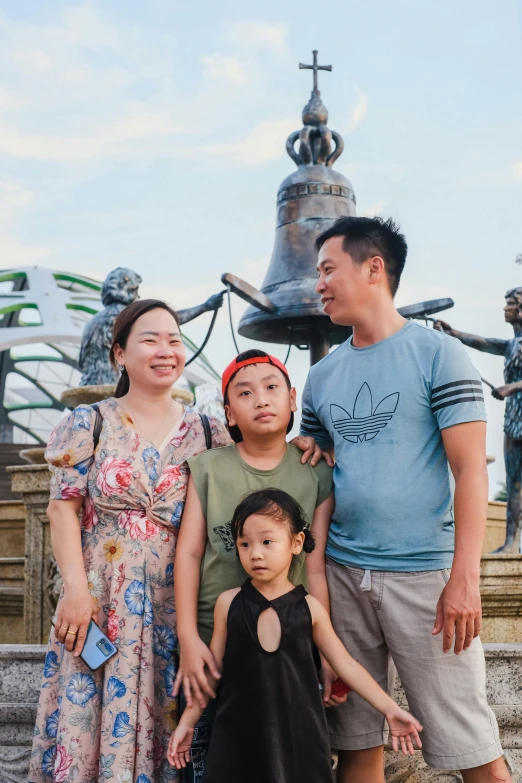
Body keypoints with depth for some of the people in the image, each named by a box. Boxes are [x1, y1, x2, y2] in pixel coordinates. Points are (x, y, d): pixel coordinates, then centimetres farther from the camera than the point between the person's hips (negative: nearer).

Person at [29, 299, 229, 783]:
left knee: (165, 722, 4)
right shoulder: (89, 424, 2)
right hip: (100, 597, -1)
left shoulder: (207, 434, 7)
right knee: (87, 717, -1)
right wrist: (76, 589, -11)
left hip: (176, 601, 2)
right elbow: (63, 508, -2)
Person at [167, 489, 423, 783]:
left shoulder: (308, 607, -1)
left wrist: (390, 708, -2)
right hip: (239, 732, 0)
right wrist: (187, 723, 8)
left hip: (298, 732, 0)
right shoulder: (228, 603, -1)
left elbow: (346, 665, 3)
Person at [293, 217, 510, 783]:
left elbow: (470, 470, -8)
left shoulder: (437, 354, -2)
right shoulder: (322, 376, 13)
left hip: (424, 574, -5)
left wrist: (464, 578, -16)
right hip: (341, 574, 5)